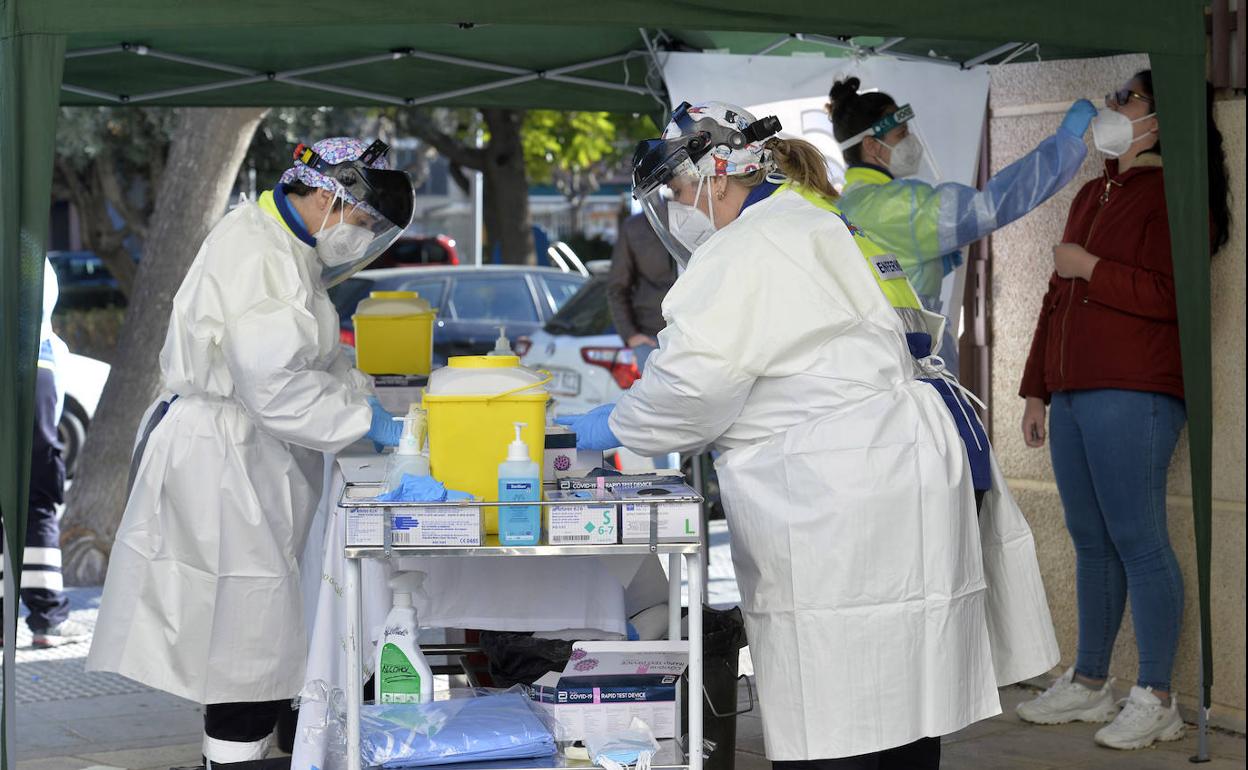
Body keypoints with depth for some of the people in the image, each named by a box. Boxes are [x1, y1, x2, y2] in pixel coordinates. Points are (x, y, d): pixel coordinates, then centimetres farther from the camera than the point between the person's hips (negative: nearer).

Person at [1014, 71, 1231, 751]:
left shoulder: (1171, 195, -6)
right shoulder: (1093, 195, 22)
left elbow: (1170, 296, -19)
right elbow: (1057, 299, 27)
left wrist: (1089, 267, -12)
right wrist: (1037, 388, 24)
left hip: (1133, 396, -9)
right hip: (1073, 395, 9)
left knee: (1137, 540, -8)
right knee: (1091, 541, 12)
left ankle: (1156, 700, -4)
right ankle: (1088, 684, 19)